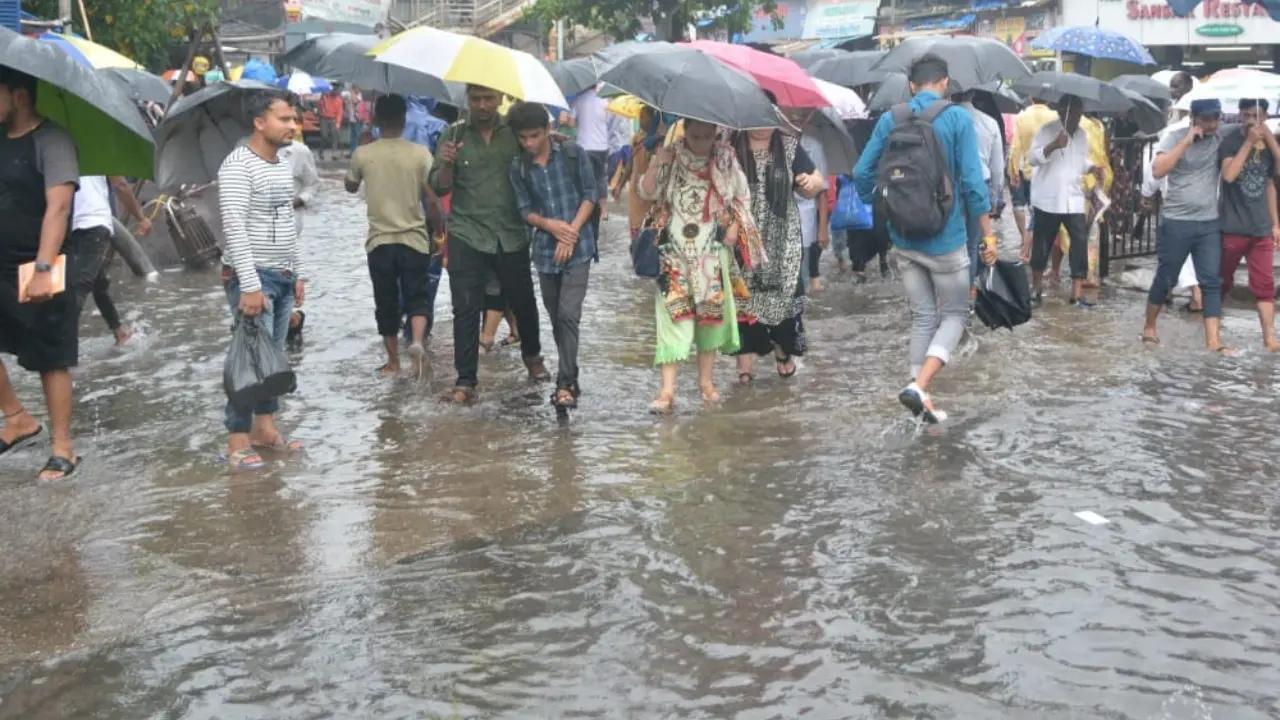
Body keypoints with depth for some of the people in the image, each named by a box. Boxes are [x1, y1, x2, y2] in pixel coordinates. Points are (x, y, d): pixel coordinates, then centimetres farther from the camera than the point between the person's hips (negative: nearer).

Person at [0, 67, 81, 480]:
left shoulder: (51, 140, -13)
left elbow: (58, 207, -22)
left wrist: (43, 269, -30)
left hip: (39, 271, -7)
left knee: (52, 361, 2)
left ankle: (63, 449, 11)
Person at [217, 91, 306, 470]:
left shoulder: (283, 166, 13)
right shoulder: (238, 165, -14)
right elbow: (234, 227, -20)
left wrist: (298, 273, 17)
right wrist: (250, 285, -24)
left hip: (282, 276, 8)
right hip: (251, 276, -8)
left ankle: (264, 427, 19)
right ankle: (238, 441, -3)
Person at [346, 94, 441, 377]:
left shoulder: (363, 154, -4)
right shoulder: (420, 153, -6)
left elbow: (350, 187, 15)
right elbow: (431, 199, -7)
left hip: (379, 241, 1)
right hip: (415, 239, -1)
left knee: (386, 303, 12)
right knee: (416, 298, 8)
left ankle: (393, 361, 19)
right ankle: (417, 341, -20)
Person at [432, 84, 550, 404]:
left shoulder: (515, 131, 3)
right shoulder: (455, 135, 2)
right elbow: (439, 188, 2)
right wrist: (447, 164, -19)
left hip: (511, 235, 1)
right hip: (467, 235, -1)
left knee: (523, 302, 12)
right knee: (466, 309, -3)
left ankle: (532, 356, 39)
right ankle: (465, 381, 2)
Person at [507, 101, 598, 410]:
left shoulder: (573, 154, -3)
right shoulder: (518, 167, 3)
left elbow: (591, 194, -2)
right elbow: (525, 210, 3)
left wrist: (572, 231, -11)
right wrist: (551, 225, -16)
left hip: (577, 248, -4)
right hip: (545, 251, 4)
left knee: (568, 315, -14)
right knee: (556, 319, 11)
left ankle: (566, 384, -11)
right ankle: (569, 379, 23)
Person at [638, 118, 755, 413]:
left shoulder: (725, 158, 3)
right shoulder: (670, 157, -2)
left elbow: (743, 195, 11)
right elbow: (647, 193, -9)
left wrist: (735, 226, -2)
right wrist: (655, 163, -23)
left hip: (712, 253, 2)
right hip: (675, 253, -2)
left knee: (711, 312, 7)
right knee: (674, 314, -10)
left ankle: (706, 380, 21)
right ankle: (668, 389, -13)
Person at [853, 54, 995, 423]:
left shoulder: (890, 119, 2)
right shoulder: (957, 118, -9)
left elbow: (862, 173, 2)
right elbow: (972, 181, -12)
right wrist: (988, 233, -4)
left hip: (903, 237, 4)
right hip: (945, 238, -4)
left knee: (923, 316, 14)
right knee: (954, 314, 9)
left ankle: (922, 398, 13)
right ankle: (919, 385, -11)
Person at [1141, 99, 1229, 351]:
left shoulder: (1222, 140, 4)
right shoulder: (1175, 138, -5)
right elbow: (1158, 170, -18)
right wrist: (1187, 141, -18)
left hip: (1210, 223, 3)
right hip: (1176, 222, -3)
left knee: (1212, 282, -3)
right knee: (1165, 279, 7)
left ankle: (1213, 339, -6)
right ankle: (1149, 328, 24)